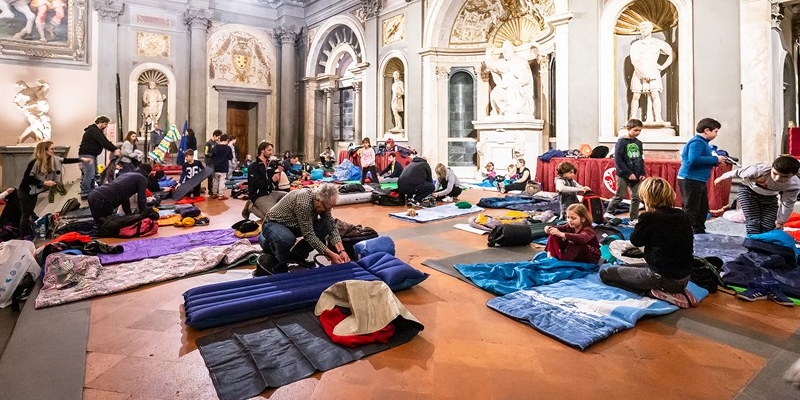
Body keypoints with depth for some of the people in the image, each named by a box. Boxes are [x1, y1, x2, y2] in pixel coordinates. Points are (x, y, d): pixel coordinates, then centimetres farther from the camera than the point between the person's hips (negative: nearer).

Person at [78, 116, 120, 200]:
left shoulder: (97, 131, 18)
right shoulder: (93, 130, -15)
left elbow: (105, 141, 11)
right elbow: (103, 142, -24)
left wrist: (115, 148, -2)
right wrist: (114, 150, -23)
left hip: (92, 154, 11)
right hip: (86, 154, -11)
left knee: (94, 173, 14)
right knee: (89, 174, -14)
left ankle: (92, 192, 21)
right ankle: (85, 194, -13)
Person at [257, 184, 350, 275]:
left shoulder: (323, 202, -12)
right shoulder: (303, 202, -34)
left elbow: (332, 227, -7)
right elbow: (308, 235, -31)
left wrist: (341, 250, -20)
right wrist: (331, 254, -29)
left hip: (293, 225, 7)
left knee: (325, 226, -15)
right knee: (287, 239, -41)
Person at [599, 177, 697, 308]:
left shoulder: (649, 217, -18)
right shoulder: (684, 216, 1)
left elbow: (636, 241, -1)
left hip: (662, 277, -8)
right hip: (683, 277, 8)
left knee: (605, 273, 5)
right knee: (625, 267, 28)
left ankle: (656, 292, -5)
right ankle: (676, 290, 13)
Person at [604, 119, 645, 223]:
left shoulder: (639, 143, 9)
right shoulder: (621, 142, -9)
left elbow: (641, 159, 15)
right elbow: (618, 160, -14)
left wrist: (642, 173, 4)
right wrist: (628, 173, -16)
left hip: (636, 175, 6)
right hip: (623, 175, -5)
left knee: (636, 197, 5)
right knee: (620, 196, -2)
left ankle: (634, 219, 14)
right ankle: (609, 212, 16)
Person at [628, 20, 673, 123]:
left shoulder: (658, 43, 11)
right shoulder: (635, 45, 8)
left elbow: (672, 54, 18)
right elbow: (634, 61, -5)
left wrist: (663, 66, 8)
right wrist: (643, 72, -16)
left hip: (653, 73, 0)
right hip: (639, 73, 0)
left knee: (655, 95, -12)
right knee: (636, 96, -5)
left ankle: (658, 118, -16)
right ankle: (633, 118, 1)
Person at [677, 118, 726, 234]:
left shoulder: (703, 142, 17)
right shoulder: (697, 142, -15)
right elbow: (694, 159, -28)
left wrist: (715, 161, 5)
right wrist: (715, 159, -19)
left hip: (699, 180, 11)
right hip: (690, 180, -11)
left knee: (703, 208, 19)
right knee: (691, 209, -7)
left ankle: (699, 232, 30)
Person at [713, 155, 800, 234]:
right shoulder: (759, 170, -39)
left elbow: (787, 205, -10)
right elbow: (738, 172, -18)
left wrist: (780, 222, 0)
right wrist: (721, 178, 0)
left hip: (769, 197, 3)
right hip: (749, 191, -3)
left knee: (768, 227, -6)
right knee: (753, 222, -17)